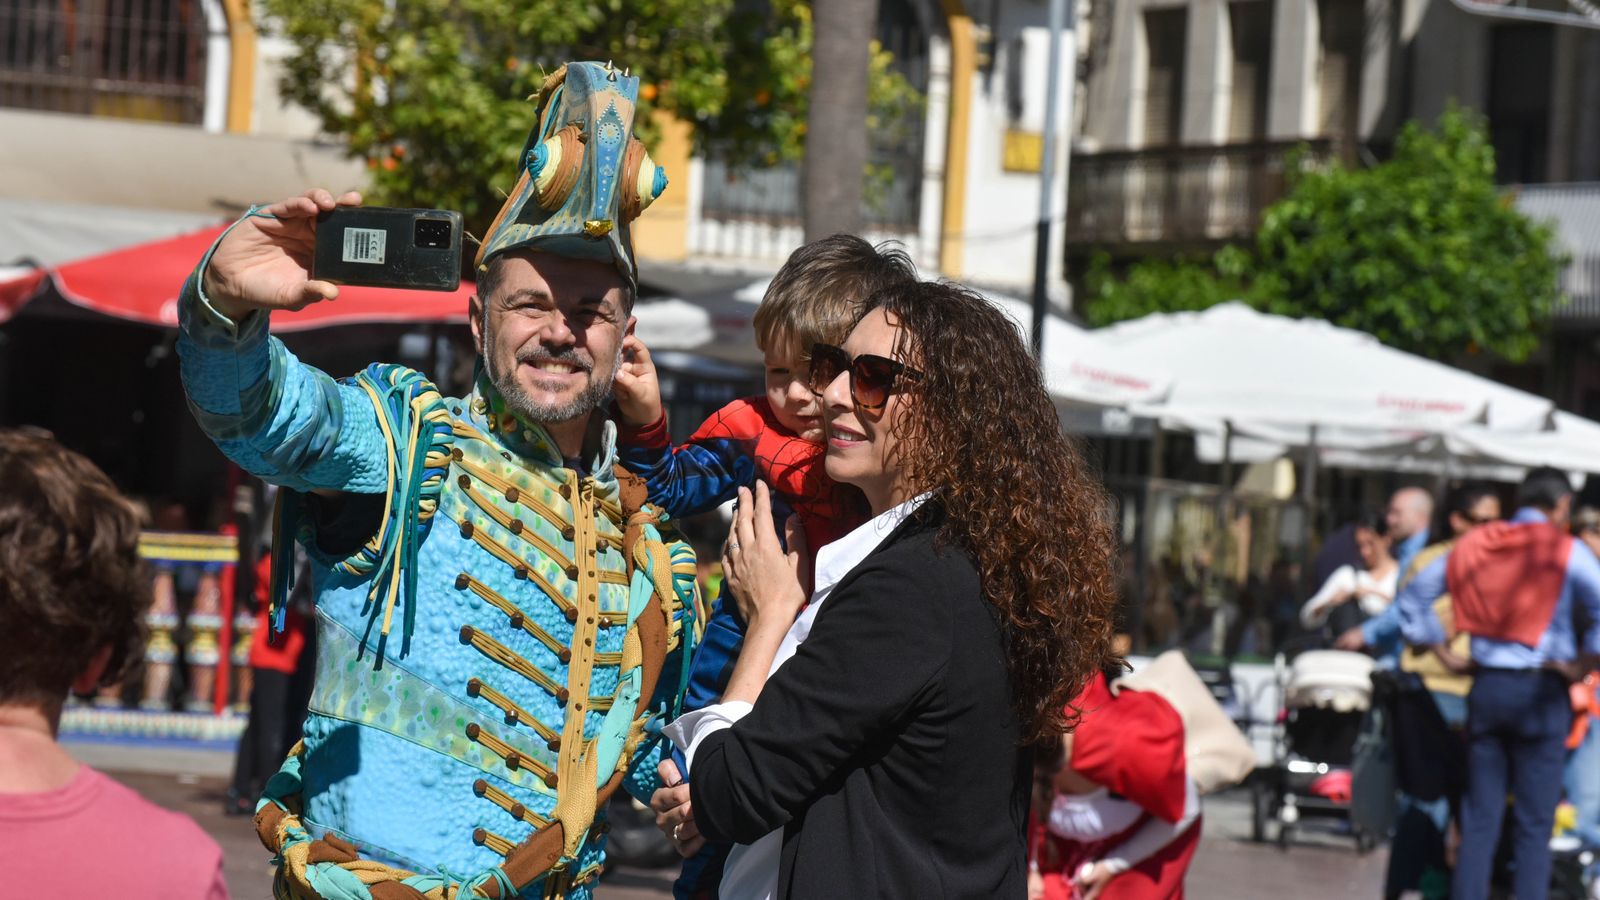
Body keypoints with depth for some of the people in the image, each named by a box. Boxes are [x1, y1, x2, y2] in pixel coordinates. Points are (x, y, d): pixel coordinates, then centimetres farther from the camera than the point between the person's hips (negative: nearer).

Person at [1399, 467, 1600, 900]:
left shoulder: (1474, 545, 9)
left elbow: (1414, 594, 12)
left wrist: (1440, 649, 15)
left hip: (1485, 687, 4)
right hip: (1541, 690, -4)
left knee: (1479, 818, 8)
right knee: (1534, 823, 1)